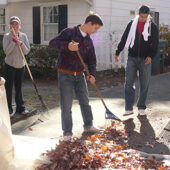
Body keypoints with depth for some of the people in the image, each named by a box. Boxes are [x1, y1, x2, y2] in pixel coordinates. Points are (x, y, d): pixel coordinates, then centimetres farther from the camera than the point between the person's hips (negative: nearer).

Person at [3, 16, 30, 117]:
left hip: (21, 65, 3)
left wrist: (20, 43, -16)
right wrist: (14, 40, -21)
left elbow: (27, 51, -1)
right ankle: (9, 110, 8)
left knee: (19, 87, 12)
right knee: (9, 88, 0)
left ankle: (20, 107, 21)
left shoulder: (23, 36, 3)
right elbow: (6, 51, -17)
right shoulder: (7, 36, -7)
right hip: (10, 65, -3)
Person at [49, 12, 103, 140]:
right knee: (67, 105, -2)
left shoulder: (89, 40, 8)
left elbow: (92, 59, 8)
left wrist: (92, 74, -7)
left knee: (85, 101, 16)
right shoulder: (69, 32, -12)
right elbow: (53, 43, -20)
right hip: (65, 74, -6)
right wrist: (67, 46, -36)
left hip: (79, 75, 7)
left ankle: (88, 125, 34)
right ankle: (67, 132, 11)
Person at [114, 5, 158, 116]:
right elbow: (124, 39, 10)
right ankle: (129, 108, 1)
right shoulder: (132, 24, 5)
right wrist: (118, 52, 8)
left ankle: (141, 107, 17)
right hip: (132, 58, 1)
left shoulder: (153, 27, 0)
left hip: (145, 59, -1)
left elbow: (155, 44, -1)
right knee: (129, 83, -4)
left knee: (144, 84, 5)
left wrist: (151, 56, -15)